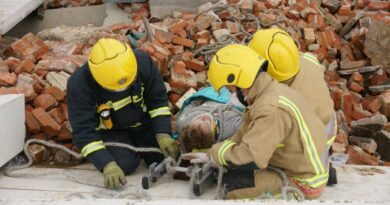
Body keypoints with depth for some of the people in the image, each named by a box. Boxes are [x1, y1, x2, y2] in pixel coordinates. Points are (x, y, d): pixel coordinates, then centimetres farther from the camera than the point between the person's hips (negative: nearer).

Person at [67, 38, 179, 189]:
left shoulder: (142, 61, -27)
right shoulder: (79, 85, -33)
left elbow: (158, 100, -14)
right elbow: (83, 131, -30)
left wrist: (163, 134, -25)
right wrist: (107, 165, -40)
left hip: (143, 122, 2)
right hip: (108, 130, -2)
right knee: (125, 165, -24)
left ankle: (135, 144, 22)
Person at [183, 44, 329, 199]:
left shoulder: (271, 110, -29)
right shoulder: (272, 89, 1)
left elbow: (248, 156, -32)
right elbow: (246, 135, 6)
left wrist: (213, 154, -15)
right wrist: (213, 154, 2)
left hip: (304, 182, -9)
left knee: (233, 181, -14)